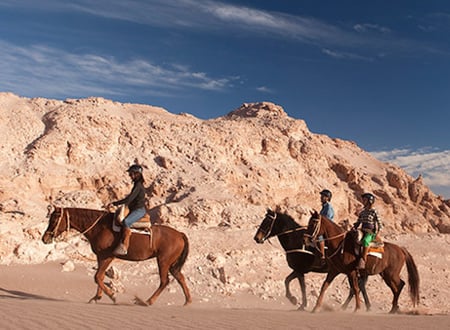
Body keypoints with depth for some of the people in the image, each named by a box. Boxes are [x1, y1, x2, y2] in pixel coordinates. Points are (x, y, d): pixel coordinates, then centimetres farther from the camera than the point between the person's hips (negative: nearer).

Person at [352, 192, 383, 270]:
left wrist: (377, 234, -12)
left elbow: (380, 225, -2)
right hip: (362, 232, 7)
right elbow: (358, 223, 19)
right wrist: (354, 228, 0)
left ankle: (363, 260, -38)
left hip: (371, 233, -7)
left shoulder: (374, 212, -2)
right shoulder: (362, 212, 14)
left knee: (365, 240, -37)